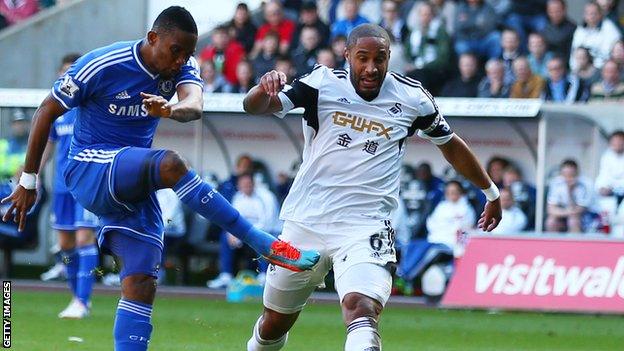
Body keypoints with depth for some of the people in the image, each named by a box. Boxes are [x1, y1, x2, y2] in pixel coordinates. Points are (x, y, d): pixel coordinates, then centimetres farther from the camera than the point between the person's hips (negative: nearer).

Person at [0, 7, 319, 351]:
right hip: (90, 168, -6)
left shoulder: (182, 68, -1)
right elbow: (47, 111, -6)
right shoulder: (102, 65, -15)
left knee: (142, 287, -7)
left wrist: (171, 110, -49)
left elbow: (194, 105, -24)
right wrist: (28, 180, -2)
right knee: (170, 164, -33)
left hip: (134, 187, 6)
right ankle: (264, 245, -35)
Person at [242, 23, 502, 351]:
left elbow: (450, 145, 17)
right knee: (275, 322, 13)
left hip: (366, 226, -2)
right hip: (306, 222, 2)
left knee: (362, 310, -28)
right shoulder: (323, 85, -5)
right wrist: (265, 88, -39)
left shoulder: (412, 99, 0)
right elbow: (254, 107, -15)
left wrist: (491, 192, 25)